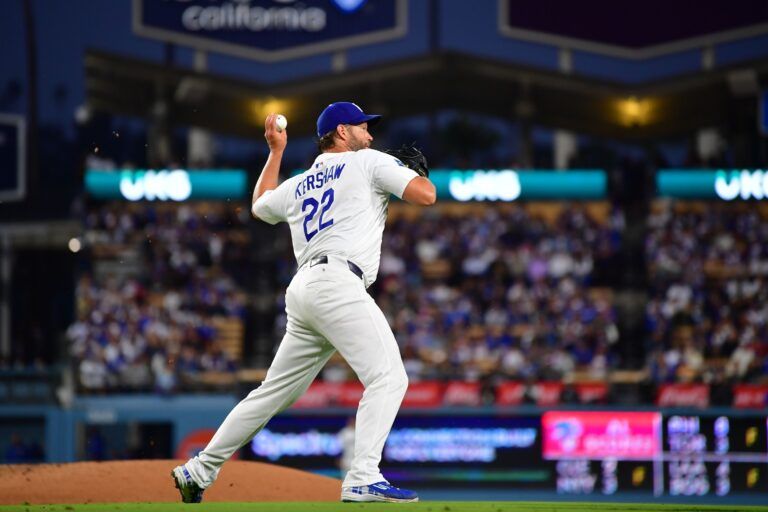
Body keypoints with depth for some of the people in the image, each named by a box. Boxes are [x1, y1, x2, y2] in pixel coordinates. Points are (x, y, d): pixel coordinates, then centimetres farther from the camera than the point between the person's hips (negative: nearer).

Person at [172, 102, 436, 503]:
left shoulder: (298, 184, 26)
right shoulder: (369, 162, 6)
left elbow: (260, 206, 46)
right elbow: (426, 195, -2)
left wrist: (275, 151, 53)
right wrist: (416, 169, 20)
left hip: (302, 289, 8)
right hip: (337, 282, -8)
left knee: (274, 393, 16)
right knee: (388, 377, -16)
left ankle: (199, 471, 21)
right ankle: (363, 479, -31)